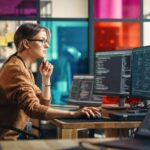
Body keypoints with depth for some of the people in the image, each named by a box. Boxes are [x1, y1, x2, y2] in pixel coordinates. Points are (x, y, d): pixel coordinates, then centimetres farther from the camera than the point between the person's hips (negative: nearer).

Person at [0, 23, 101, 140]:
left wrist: (46, 78, 5)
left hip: (10, 136, 8)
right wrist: (73, 114, -34)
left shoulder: (24, 68, 12)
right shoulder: (16, 69, -17)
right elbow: (33, 109, -30)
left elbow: (44, 104, 18)